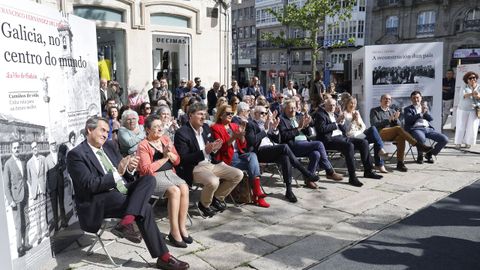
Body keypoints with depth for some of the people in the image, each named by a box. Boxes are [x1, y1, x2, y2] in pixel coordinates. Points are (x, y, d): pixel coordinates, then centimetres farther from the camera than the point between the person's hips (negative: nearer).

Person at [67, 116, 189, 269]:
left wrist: (129, 169, -8)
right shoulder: (76, 154, -7)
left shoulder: (109, 146, 15)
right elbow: (90, 185, -18)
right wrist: (117, 173, -25)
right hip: (99, 202, -7)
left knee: (149, 179, -19)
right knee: (145, 208, -26)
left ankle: (126, 222, -35)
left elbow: (125, 174, 17)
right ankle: (163, 257, -20)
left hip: (122, 192, 7)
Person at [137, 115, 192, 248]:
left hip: (170, 173, 5)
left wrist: (170, 154, -7)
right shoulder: (143, 145, -4)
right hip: (154, 177, -5)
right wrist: (164, 158, -10)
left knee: (184, 188, -26)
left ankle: (182, 227, -17)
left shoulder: (166, 139, 13)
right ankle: (174, 232, -23)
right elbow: (146, 169, -13)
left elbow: (177, 161, 14)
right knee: (175, 191, -31)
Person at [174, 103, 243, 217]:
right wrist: (204, 152, -25)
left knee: (238, 174, -4)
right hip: (194, 168, -7)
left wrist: (214, 148, -6)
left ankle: (217, 198, 14)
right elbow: (183, 159, -16)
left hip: (211, 163, 8)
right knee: (213, 181, -35)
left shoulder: (206, 127, 9)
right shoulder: (182, 133, -13)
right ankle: (204, 204, -3)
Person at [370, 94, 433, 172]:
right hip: (380, 133, -4)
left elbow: (398, 125, 15)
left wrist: (396, 119, -8)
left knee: (401, 137, -32)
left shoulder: (393, 111, 24)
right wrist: (388, 120, -14)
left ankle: (400, 163, -35)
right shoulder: (374, 111, 10)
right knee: (398, 129, -32)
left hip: (392, 134, 4)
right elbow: (374, 124, -4)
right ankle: (418, 145, -32)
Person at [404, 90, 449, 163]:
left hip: (428, 128, 5)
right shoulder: (408, 109, 14)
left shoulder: (425, 107, 26)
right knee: (421, 139, -39)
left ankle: (429, 154, 5)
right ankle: (420, 156, -10)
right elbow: (409, 120, -5)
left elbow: (431, 119, 11)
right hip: (416, 129, -5)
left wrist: (426, 111, -8)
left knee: (445, 139, -15)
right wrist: (421, 113, -13)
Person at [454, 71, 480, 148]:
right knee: (461, 126, 1)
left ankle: (468, 143, 9)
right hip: (463, 109, -1)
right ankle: (458, 142, 9)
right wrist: (471, 94, -38)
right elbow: (463, 95, -18)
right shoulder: (465, 87, 0)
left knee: (472, 127, -2)